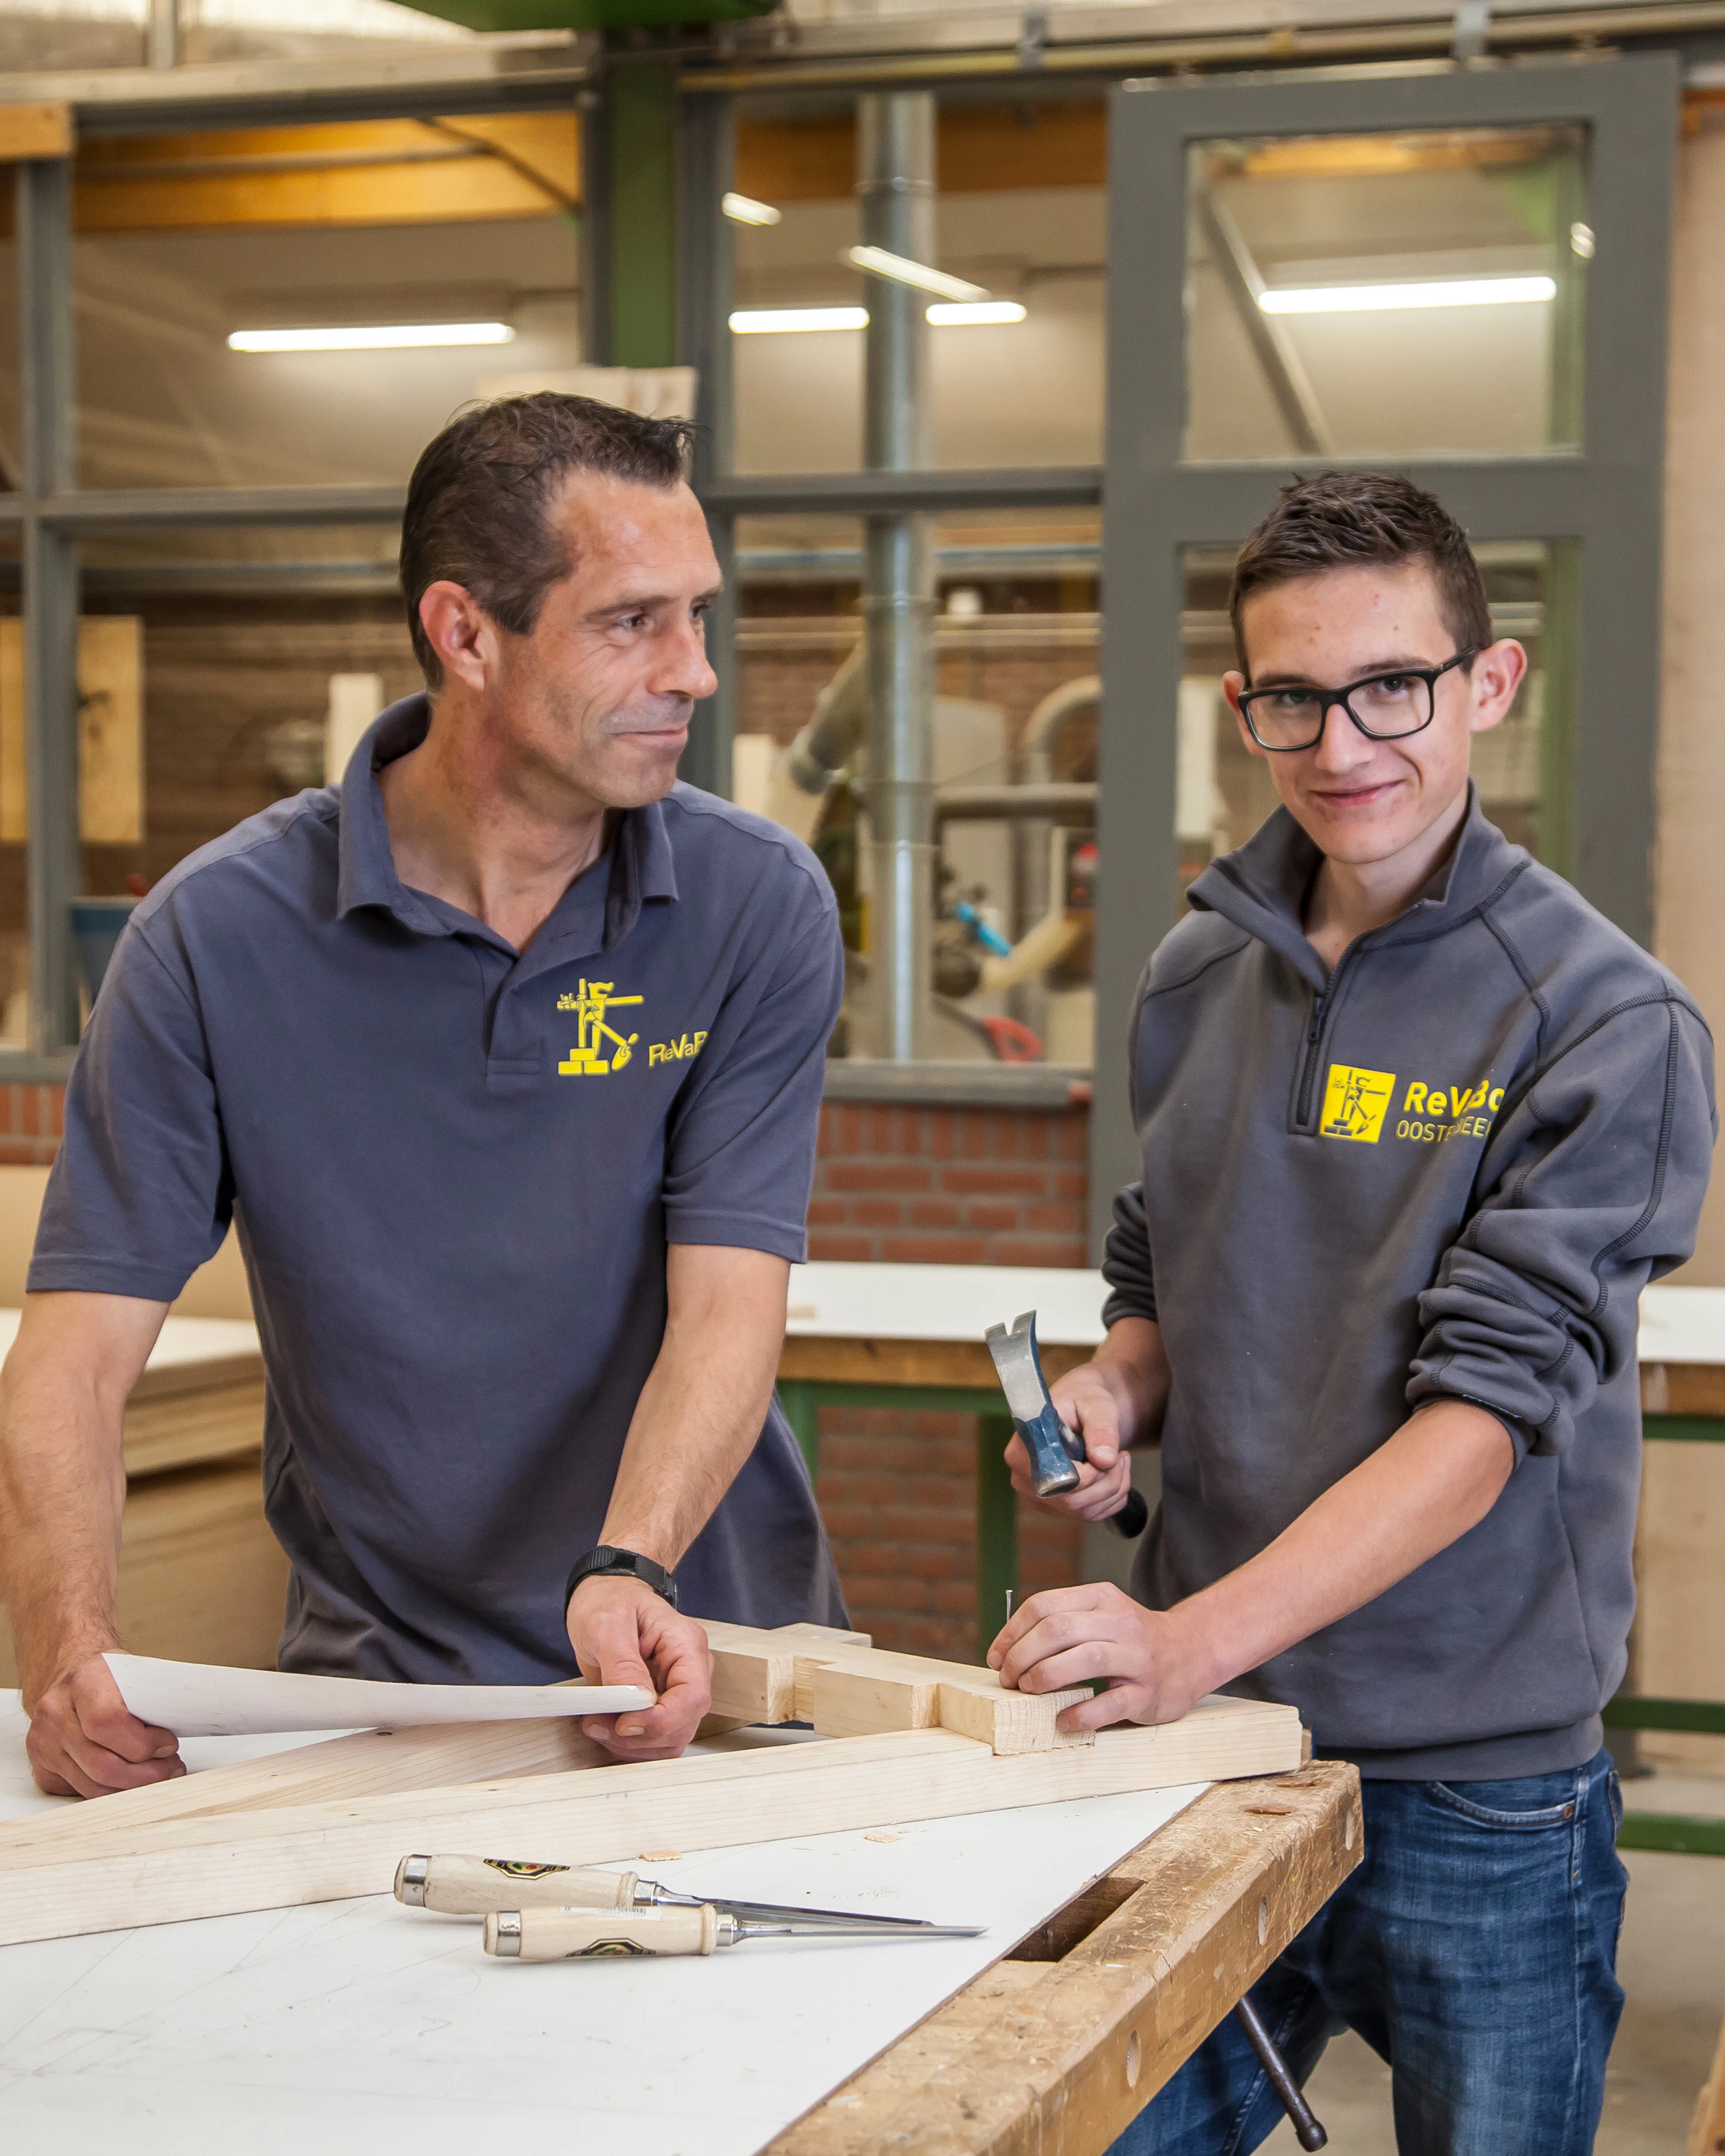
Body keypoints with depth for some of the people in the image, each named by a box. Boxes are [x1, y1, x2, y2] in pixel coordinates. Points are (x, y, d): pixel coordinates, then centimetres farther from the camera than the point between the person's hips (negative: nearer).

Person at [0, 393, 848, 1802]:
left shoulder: (761, 907, -3)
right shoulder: (219, 936, -5)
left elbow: (730, 1301, -10)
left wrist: (629, 1571, -29)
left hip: (712, 1675, 1)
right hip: (381, 1685, 0)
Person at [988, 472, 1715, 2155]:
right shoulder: (1198, 979, 7)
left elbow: (1492, 1400, -18)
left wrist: (1193, 1641, -27)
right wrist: (1111, 1389, -3)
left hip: (1476, 1787, -4)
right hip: (1198, 1744, 4)